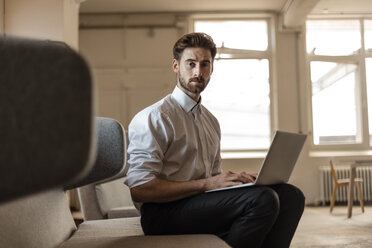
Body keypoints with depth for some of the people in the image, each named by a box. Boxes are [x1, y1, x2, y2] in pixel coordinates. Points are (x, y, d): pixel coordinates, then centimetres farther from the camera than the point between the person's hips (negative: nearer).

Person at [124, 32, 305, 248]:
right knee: (262, 198, -26)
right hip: (163, 213, -8)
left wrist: (235, 180, 0)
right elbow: (140, 189, -16)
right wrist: (207, 184, -19)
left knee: (290, 195, -9)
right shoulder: (154, 117, -7)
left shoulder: (211, 121, 19)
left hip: (203, 201, 8)